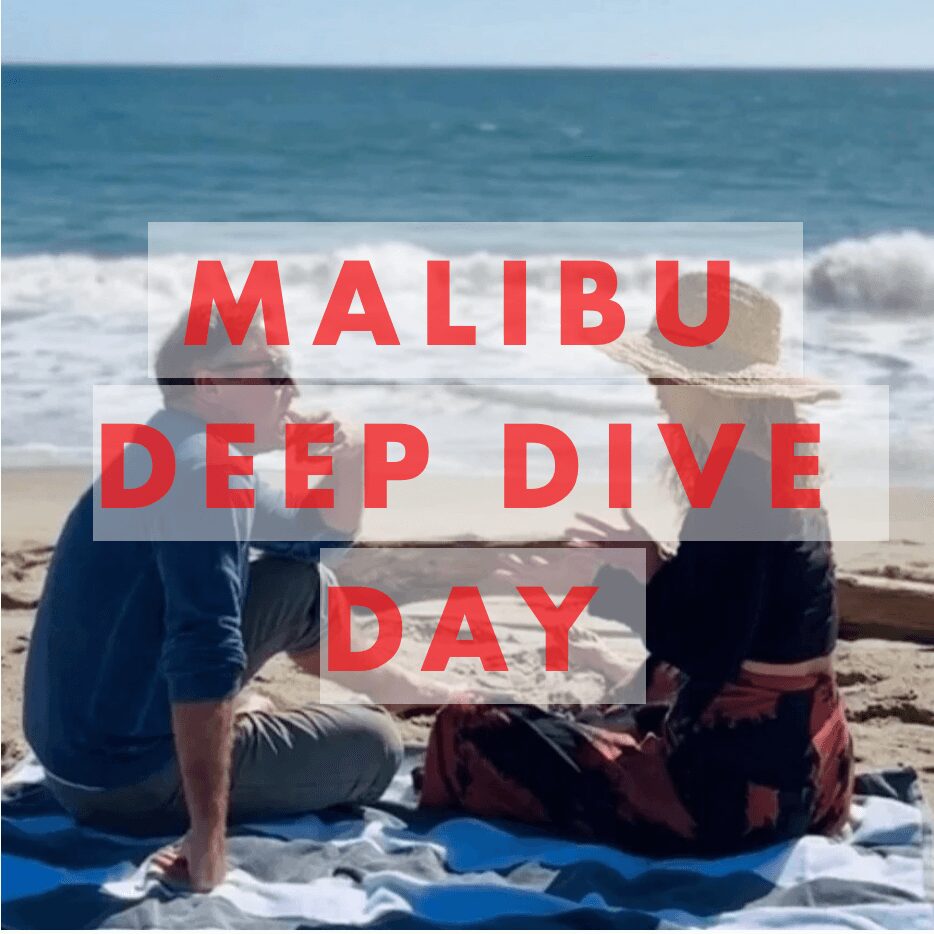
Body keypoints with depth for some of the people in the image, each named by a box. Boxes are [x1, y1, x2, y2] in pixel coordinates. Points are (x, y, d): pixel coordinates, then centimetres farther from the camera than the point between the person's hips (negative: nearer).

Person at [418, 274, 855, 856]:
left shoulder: (734, 498, -21)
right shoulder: (785, 480, 7)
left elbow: (704, 655, -27)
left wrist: (646, 570, -14)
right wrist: (595, 576, 15)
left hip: (733, 786, -10)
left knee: (472, 731, -3)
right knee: (596, 720, 37)